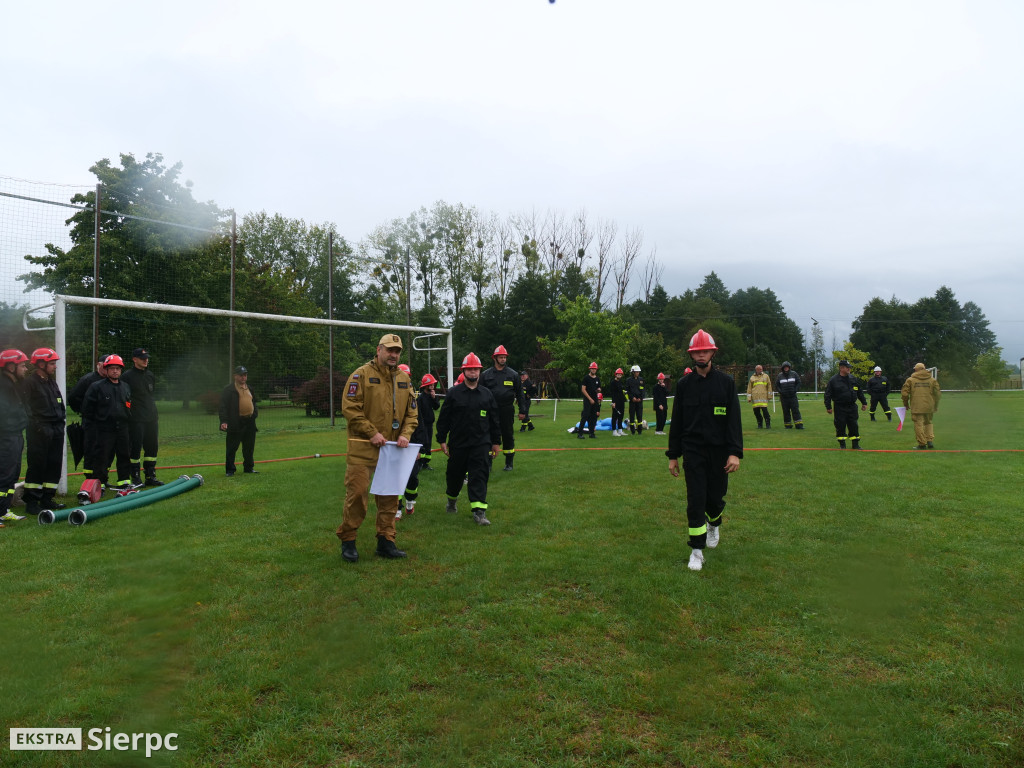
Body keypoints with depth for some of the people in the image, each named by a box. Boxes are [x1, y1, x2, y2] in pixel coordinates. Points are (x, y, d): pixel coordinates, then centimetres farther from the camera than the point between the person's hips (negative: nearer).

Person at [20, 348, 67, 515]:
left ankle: (47, 499, 18)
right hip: (39, 431, -8)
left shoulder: (52, 382, 19)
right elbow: (27, 408, -14)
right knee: (37, 465, -5)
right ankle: (32, 502, 1)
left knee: (54, 464, 9)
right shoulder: (29, 382, -8)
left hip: (56, 429, 8)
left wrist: (62, 418, 12)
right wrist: (39, 426, -18)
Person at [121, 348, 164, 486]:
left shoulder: (150, 375, 15)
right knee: (136, 448, -3)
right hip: (136, 420, -6)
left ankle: (150, 477, 17)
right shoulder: (127, 376, -5)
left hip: (152, 418, 7)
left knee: (152, 447, 9)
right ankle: (136, 478, 6)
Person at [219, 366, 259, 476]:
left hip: (249, 422, 7)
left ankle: (249, 468, 25)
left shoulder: (249, 388, 18)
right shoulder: (228, 389, -4)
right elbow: (223, 406, -11)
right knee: (232, 447, -2)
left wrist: (255, 412, 10)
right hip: (235, 423, -6)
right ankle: (229, 470, 7)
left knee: (249, 447, 13)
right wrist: (224, 421, -21)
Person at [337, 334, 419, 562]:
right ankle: (347, 540, 12)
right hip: (363, 448, -5)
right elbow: (350, 408, -11)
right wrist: (372, 433, -15)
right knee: (357, 492, -5)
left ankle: (386, 541, 21)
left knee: (390, 495, 10)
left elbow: (412, 412, 14)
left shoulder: (404, 379, 11)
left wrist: (405, 434, -3)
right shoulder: (362, 374, -6)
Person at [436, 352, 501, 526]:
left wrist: (496, 442, 12)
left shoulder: (487, 394, 7)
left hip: (481, 444, 0)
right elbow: (443, 418, 2)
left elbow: (494, 419, 12)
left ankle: (479, 511, -7)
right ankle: (451, 500, 40)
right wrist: (442, 440, -1)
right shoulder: (453, 393, 0)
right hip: (457, 443, 0)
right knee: (455, 474, 13)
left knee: (479, 476, -7)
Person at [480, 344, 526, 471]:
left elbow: (519, 393, 8)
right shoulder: (486, 374, 3)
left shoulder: (513, 374, 6)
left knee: (508, 435, 7)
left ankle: (509, 463, 19)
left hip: (507, 410, 0)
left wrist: (521, 411, 5)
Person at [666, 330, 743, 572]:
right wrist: (673, 455, 6)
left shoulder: (726, 382, 1)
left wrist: (735, 452, -12)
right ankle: (696, 550, 7)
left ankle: (714, 524, 43)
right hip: (692, 451, 0)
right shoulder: (684, 384, 4)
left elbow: (734, 420, -3)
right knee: (695, 501, -3)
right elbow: (676, 422, 8)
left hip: (719, 452, 0)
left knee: (715, 497, 9)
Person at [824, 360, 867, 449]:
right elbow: (828, 394, -5)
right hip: (840, 408, -4)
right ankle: (842, 444, 13)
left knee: (854, 426, 4)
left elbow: (859, 392, 19)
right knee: (840, 426, 0)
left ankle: (855, 444, 12)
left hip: (852, 407, 4)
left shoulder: (853, 379, 9)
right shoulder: (833, 380, -6)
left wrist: (864, 403, 18)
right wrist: (828, 407, -9)